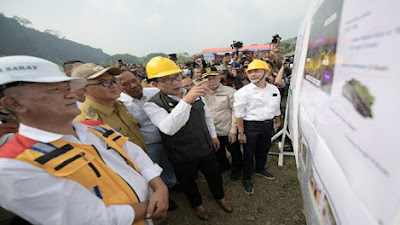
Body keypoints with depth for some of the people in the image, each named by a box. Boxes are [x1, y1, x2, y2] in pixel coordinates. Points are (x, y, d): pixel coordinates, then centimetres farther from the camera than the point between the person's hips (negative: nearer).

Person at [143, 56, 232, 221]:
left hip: (206, 148, 4)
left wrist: (213, 135, 16)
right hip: (182, 157, -4)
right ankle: (197, 204, 54)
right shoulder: (153, 104, -21)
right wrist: (186, 101, -47)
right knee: (188, 183, 22)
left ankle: (220, 196, 56)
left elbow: (207, 116, 11)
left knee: (214, 175, 24)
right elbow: (169, 128, -38)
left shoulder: (195, 95, -3)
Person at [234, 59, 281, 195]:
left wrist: (277, 121, 22)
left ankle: (260, 169, 49)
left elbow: (277, 107, 17)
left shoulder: (274, 89, 4)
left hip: (268, 125, 5)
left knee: (264, 149, 22)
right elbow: (239, 114, -14)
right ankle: (246, 179, 27)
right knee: (248, 153, 6)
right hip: (251, 126, -5)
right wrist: (241, 132, -14)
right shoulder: (243, 92, -14)